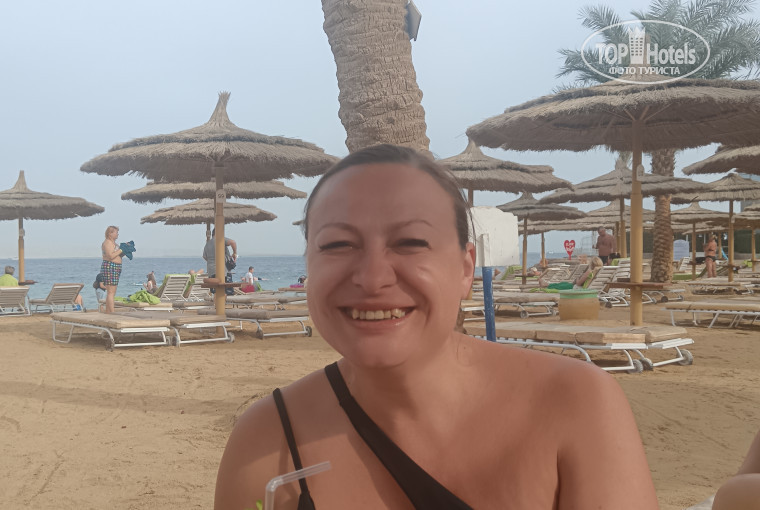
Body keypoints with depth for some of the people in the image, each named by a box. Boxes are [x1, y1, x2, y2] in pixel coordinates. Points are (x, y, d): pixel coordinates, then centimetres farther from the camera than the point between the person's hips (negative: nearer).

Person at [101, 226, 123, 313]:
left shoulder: (113, 243, 21)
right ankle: (112, 313, -16)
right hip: (109, 267, -11)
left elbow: (117, 255, 25)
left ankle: (107, 313, 14)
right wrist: (121, 250, -15)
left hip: (115, 268, 11)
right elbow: (111, 256, -21)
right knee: (111, 292, -13)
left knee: (111, 293, 11)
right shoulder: (107, 242, -10)